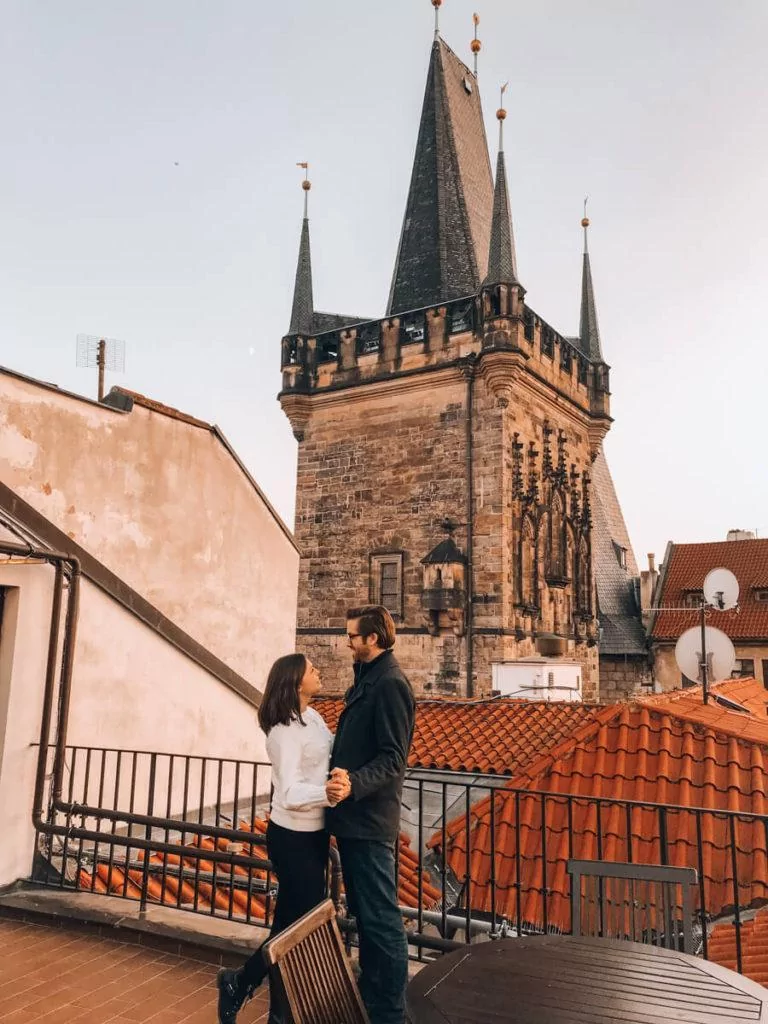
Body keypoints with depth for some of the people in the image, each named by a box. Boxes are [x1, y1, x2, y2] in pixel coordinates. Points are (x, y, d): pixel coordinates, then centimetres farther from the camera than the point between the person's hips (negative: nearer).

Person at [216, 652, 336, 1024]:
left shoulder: (311, 717, 3)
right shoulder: (286, 730, -24)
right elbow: (291, 794, -31)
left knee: (293, 919, 16)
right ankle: (239, 983, 20)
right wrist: (329, 793, -48)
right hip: (293, 838, -8)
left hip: (313, 833, 8)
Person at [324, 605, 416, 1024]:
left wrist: (354, 784, -38)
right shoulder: (367, 678, 13)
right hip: (354, 816, 10)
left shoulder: (389, 684, -18)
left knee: (381, 918, 0)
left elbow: (392, 760, -24)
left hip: (370, 819, -10)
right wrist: (342, 780, 26)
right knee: (363, 913, 20)